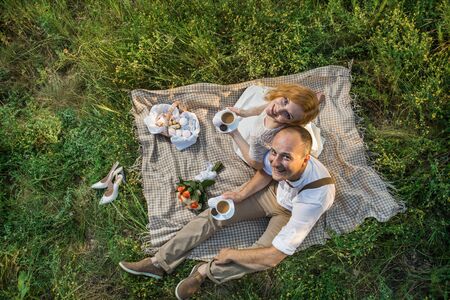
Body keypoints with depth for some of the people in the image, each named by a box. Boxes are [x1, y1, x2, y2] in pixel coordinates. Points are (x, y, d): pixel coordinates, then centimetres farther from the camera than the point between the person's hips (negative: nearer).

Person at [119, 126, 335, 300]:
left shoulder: (314, 197, -43)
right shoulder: (277, 155, -31)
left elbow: (277, 254, -35)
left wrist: (230, 254, -24)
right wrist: (240, 195, -14)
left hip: (291, 213, -3)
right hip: (275, 191, 4)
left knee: (265, 257, -28)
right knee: (214, 214, -9)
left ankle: (206, 271, -5)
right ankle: (160, 263, 0)